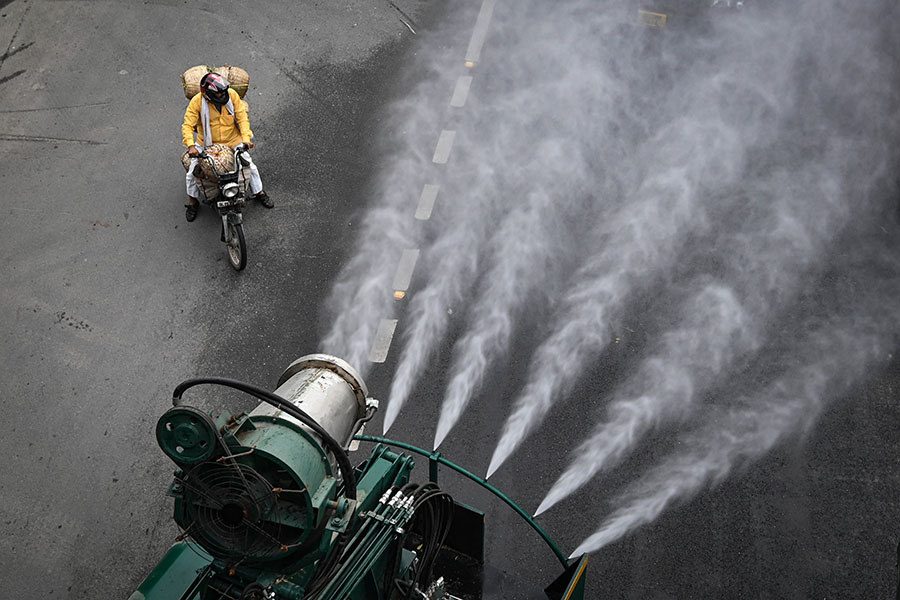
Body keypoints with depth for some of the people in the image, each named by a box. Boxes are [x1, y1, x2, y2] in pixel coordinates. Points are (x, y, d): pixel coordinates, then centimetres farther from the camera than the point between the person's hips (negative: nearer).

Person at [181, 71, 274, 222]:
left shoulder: (232, 95, -15)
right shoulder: (197, 101, -20)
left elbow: (242, 117, -11)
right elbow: (187, 125, -18)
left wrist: (246, 138, -24)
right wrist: (190, 145, -33)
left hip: (233, 141, 1)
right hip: (207, 144, -1)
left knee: (250, 167, 4)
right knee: (192, 173, -4)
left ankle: (259, 193, 30)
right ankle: (193, 202, 22)